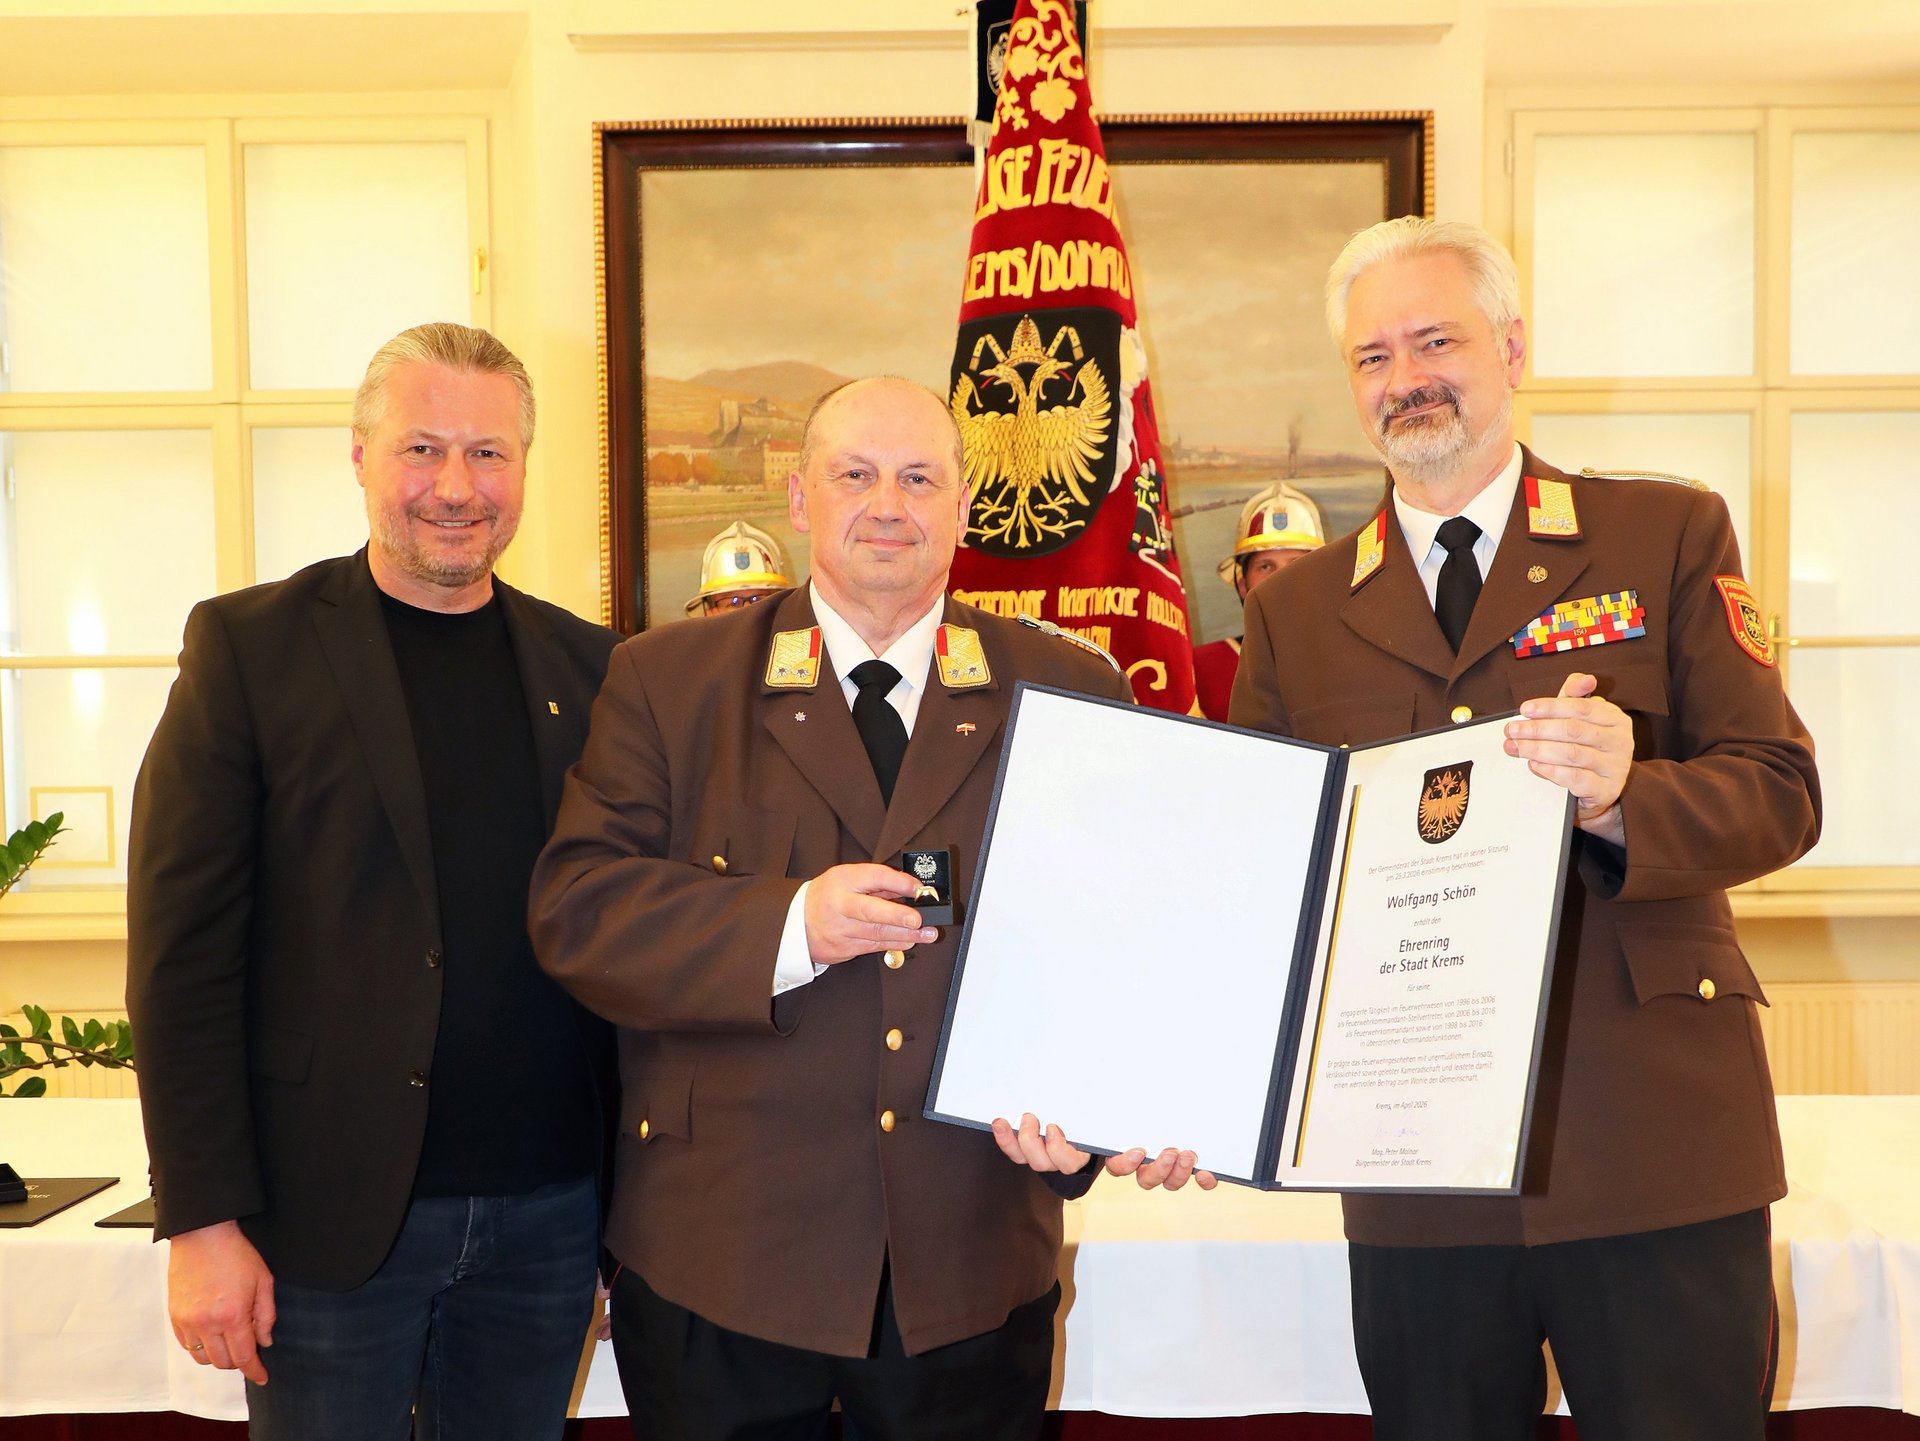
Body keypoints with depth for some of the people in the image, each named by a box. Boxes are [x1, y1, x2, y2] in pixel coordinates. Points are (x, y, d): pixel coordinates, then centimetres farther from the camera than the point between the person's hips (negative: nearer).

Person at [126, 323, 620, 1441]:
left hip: (547, 1214, 3)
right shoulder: (249, 646, -3)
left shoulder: (589, 666, 6)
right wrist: (203, 1221, -12)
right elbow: (182, 950, -7)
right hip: (334, 1219, -3)